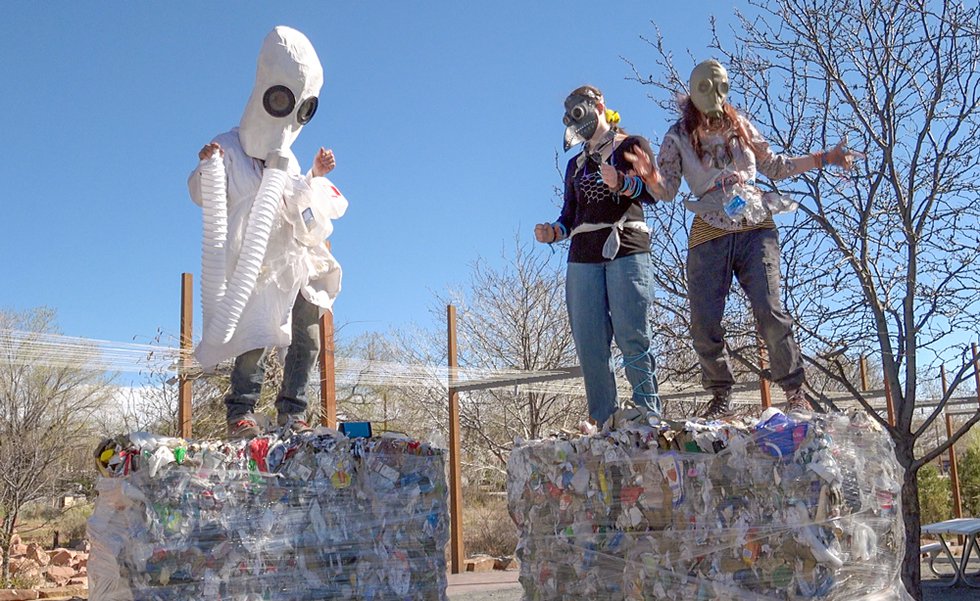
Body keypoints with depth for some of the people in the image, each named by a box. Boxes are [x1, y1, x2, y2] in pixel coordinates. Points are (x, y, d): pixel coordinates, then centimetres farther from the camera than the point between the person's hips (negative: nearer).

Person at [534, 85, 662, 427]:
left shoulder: (631, 145, 11)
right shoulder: (576, 165, 27)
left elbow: (651, 191, -5)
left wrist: (620, 182, -24)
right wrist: (552, 232, 1)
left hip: (626, 249, -5)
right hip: (583, 257, 5)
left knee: (631, 338, -14)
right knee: (589, 345, -4)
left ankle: (650, 419, -12)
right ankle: (604, 423, -3)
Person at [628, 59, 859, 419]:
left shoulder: (740, 125, 16)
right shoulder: (678, 137, 9)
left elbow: (774, 166, 24)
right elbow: (667, 191, 2)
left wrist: (823, 158, 18)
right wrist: (650, 177, -21)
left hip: (755, 228, 1)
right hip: (709, 236, 0)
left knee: (769, 311, -14)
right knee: (703, 323, -6)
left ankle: (795, 393, 1)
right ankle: (721, 396, 14)